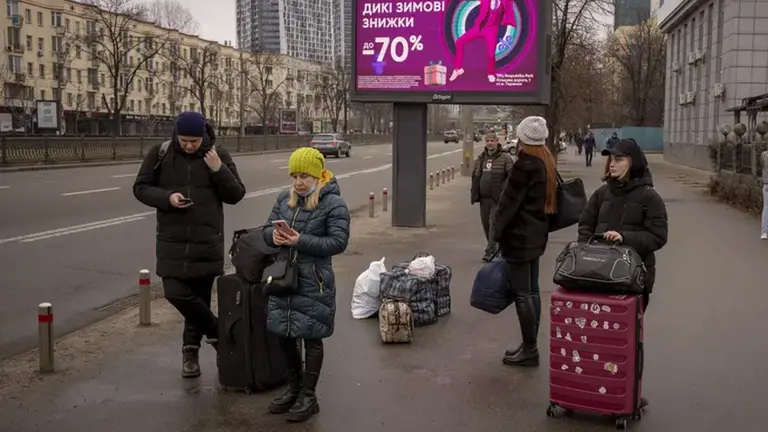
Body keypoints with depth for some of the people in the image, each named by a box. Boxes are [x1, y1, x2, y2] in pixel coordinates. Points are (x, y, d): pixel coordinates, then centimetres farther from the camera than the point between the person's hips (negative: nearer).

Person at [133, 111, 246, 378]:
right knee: (176, 293, -9)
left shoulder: (219, 156, 0)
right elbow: (141, 188, 4)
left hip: (207, 241, 0)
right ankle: (216, 331, 14)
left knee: (200, 295, 7)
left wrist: (219, 170, -16)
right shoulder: (160, 154, 0)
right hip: (172, 241, 1)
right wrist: (167, 197, -14)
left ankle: (191, 349, 27)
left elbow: (236, 195, 0)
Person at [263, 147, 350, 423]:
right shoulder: (284, 199, 7)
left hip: (314, 282, -6)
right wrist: (274, 235, -14)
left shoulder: (333, 203, -11)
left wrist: (302, 241, -24)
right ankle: (294, 388, 32)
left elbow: (338, 242, -17)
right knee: (285, 336, 14)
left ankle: (309, 397, 18)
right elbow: (267, 229, 11)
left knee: (311, 338, 5)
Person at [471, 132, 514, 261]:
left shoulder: (505, 157, -5)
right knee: (486, 224, 12)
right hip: (484, 197, 6)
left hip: (498, 198, -6)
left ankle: (490, 251, -8)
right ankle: (492, 249, 27)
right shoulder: (481, 158, 13)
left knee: (494, 224, -10)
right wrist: (474, 193, 9)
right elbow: (475, 176, 18)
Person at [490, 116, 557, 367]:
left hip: (519, 235, -9)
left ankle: (530, 350, 0)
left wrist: (496, 231, -6)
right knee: (531, 291, 13)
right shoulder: (547, 163, 10)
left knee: (522, 293, -4)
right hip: (536, 233, 9)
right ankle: (530, 346, 20)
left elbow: (509, 201, -17)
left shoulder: (525, 165, -18)